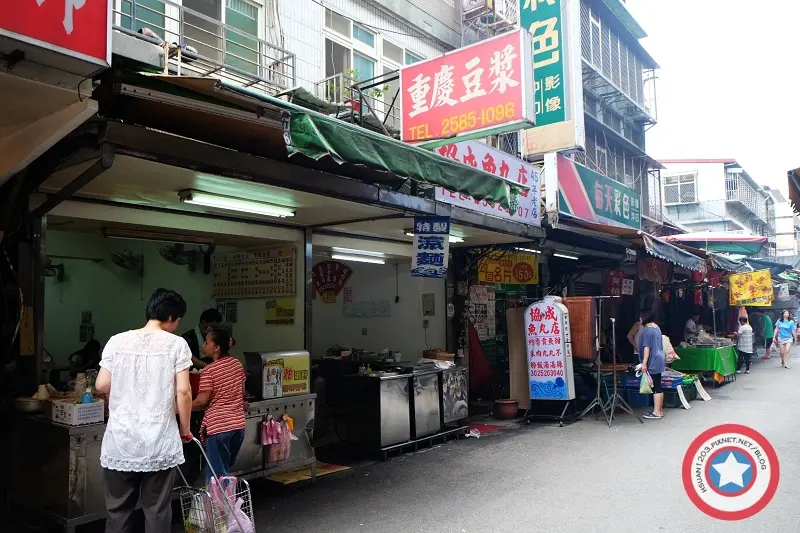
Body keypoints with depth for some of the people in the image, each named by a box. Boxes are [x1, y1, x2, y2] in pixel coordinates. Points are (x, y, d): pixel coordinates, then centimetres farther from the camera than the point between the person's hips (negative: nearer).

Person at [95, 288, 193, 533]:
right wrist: (185, 429, 4)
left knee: (118, 509, 14)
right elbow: (183, 391, -10)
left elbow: (102, 385, 1)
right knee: (157, 510, 8)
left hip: (120, 441, 3)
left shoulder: (117, 341, 1)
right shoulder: (176, 344, -6)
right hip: (159, 442, -2)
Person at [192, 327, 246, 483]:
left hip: (218, 426, -7)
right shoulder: (237, 364, 5)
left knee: (217, 473, 2)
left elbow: (201, 401, -14)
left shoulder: (209, 371, -14)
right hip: (238, 423, 7)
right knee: (226, 469, 19)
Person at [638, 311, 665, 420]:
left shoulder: (647, 330, -15)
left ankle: (657, 412, -2)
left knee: (656, 387, -6)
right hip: (659, 359, 10)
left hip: (653, 362, -10)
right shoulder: (656, 327, 13)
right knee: (658, 386, 13)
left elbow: (647, 347, -18)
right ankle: (660, 410, 19)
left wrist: (644, 362, -17)